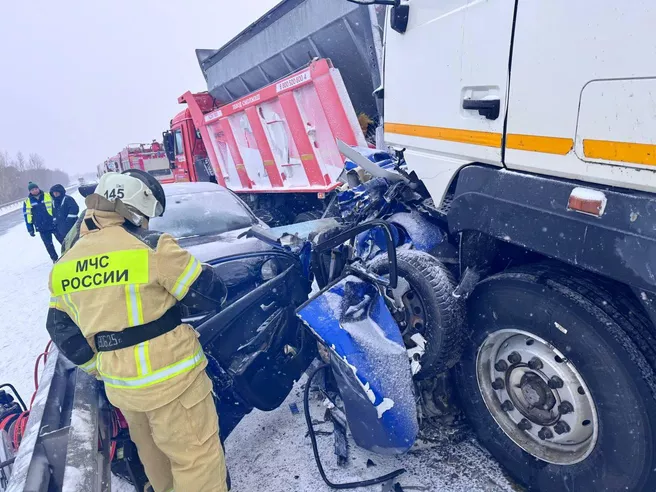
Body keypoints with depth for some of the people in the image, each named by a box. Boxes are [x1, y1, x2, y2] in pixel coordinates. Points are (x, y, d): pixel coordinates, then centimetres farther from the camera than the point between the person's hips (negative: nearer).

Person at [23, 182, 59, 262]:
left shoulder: (48, 196, 0)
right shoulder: (27, 202, 4)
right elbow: (27, 216, 9)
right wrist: (30, 229, 7)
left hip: (54, 224, -1)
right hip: (42, 228, 1)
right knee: (49, 245, 3)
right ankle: (55, 259, 19)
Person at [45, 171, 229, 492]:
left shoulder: (64, 266, 4)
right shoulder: (153, 247, -18)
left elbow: (62, 331, 11)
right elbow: (210, 294, -13)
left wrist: (99, 366, 19)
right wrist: (200, 270, 7)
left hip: (118, 384, 7)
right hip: (169, 377, -7)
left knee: (152, 451, 28)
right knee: (195, 454, 8)